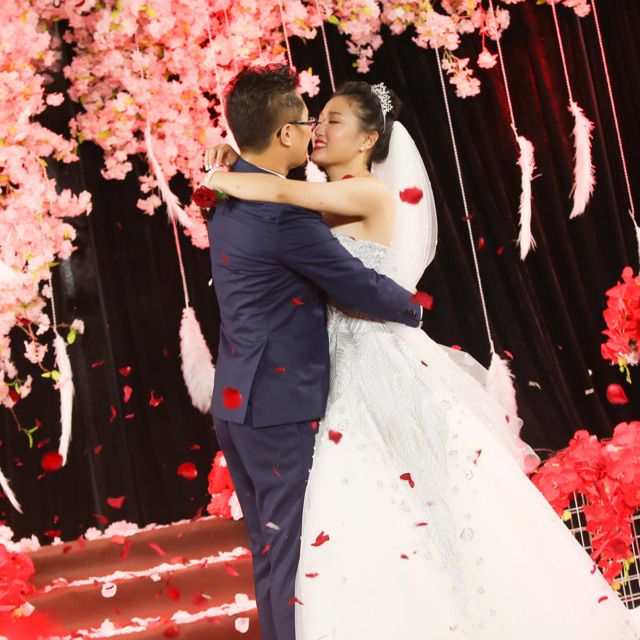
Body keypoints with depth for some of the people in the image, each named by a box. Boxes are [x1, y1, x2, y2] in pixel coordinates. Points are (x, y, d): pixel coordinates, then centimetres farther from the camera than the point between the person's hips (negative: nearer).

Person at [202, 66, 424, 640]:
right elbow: (358, 286, -13)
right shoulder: (284, 211, -20)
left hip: (237, 400, 9)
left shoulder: (229, 203, 9)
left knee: (268, 548, 17)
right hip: (282, 403, -9)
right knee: (297, 553, -1)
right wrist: (414, 308, 4)